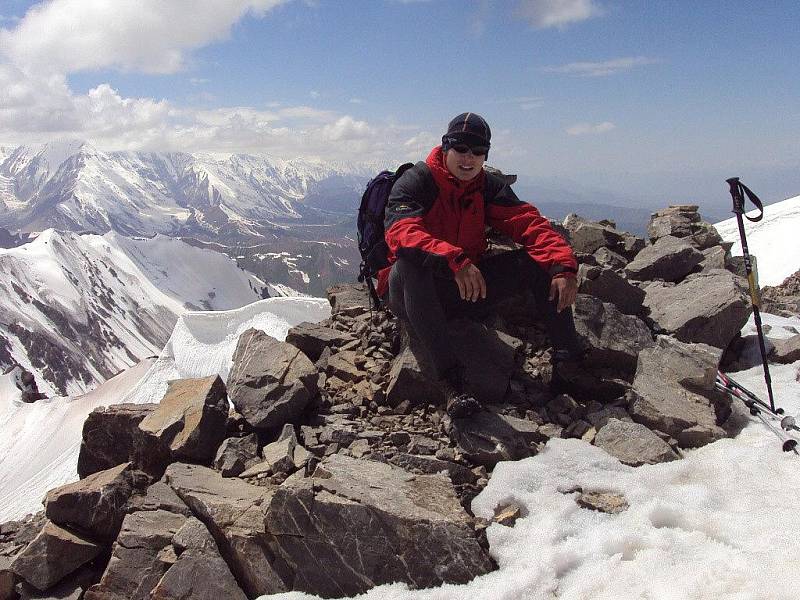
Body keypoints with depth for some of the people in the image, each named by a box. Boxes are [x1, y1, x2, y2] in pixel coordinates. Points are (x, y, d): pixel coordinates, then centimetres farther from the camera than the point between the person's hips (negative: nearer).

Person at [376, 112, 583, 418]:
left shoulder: (489, 186, 3)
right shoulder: (415, 182, -13)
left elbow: (529, 223, -9)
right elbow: (401, 234, -32)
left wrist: (563, 267, -27)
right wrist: (454, 260, -49)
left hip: (466, 287, 5)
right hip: (411, 292, -5)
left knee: (540, 260, -10)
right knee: (412, 259, -40)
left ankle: (570, 360, -9)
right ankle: (450, 377, -44)